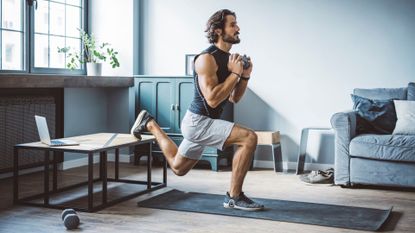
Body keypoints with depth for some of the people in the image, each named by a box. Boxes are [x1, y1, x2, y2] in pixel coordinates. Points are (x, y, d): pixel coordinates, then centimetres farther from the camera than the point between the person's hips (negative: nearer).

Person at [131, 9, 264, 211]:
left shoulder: (229, 58, 8)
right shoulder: (207, 58, -19)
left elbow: (234, 98, 13)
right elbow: (212, 99, -27)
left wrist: (245, 75, -1)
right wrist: (235, 73, -22)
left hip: (202, 122, 10)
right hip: (198, 122, -9)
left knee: (177, 167, 26)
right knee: (249, 138, -24)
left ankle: (150, 124, 36)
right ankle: (234, 197, -13)